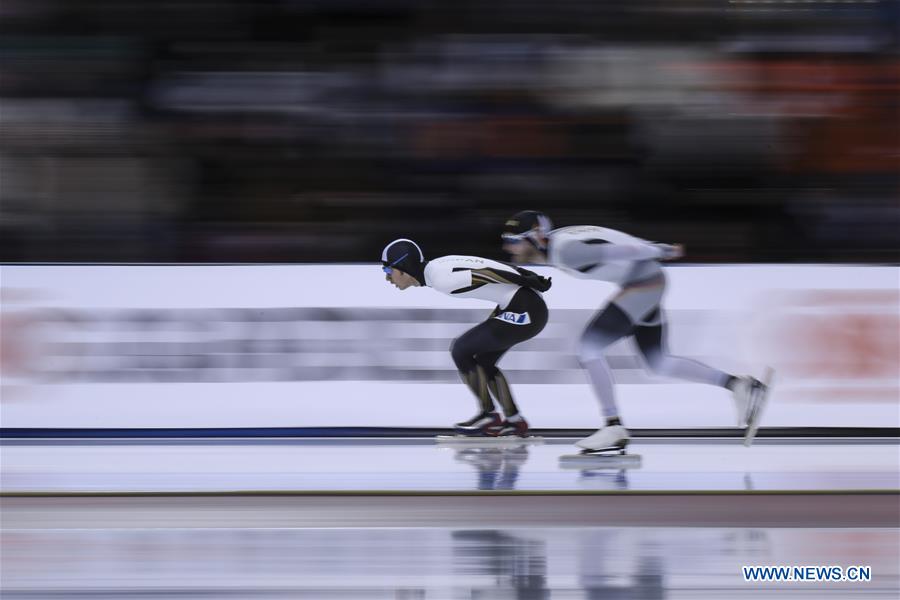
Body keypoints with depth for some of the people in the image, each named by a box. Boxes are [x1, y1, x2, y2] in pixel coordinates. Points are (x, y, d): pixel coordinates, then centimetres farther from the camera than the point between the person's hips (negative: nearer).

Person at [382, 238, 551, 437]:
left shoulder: (440, 278, -17)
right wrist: (527, 277, 15)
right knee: (482, 362, 20)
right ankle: (515, 422, 24)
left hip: (523, 312, -10)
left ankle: (488, 416, 10)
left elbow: (485, 273, -19)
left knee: (461, 350, -1)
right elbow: (485, 269, 14)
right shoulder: (438, 267, 11)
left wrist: (525, 280, -16)